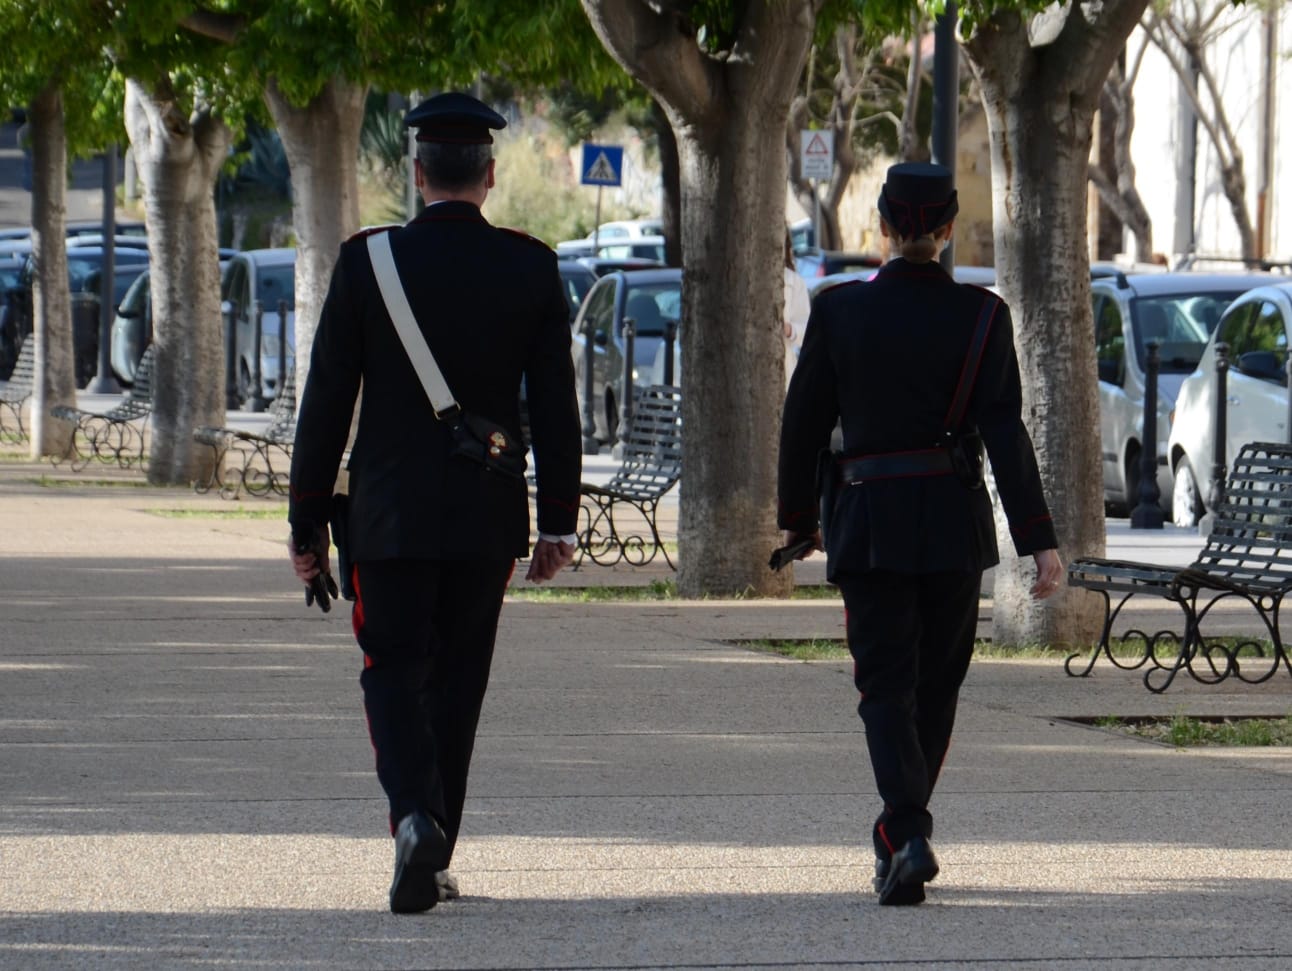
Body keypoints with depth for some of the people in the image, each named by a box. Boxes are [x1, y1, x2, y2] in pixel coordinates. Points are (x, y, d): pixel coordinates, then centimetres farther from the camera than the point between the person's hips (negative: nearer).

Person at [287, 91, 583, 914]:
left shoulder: (366, 261, -6)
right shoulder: (531, 267, -2)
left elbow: (326, 402, -4)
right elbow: (556, 405, -1)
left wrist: (308, 523, 2)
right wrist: (559, 521, 6)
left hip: (390, 514, -2)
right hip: (487, 515, 2)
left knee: (394, 671, 4)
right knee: (456, 680, 13)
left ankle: (415, 816, -21)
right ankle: (434, 858, 16)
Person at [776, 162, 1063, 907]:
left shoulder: (839, 310, -3)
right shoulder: (980, 315, -5)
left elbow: (804, 422, 4)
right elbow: (1005, 432, -9)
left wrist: (800, 518, 18)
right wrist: (1039, 539, -8)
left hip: (868, 518, 0)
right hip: (954, 522, 1)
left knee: (885, 683, 0)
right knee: (936, 682, 18)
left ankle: (907, 834, -22)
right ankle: (903, 829, 28)